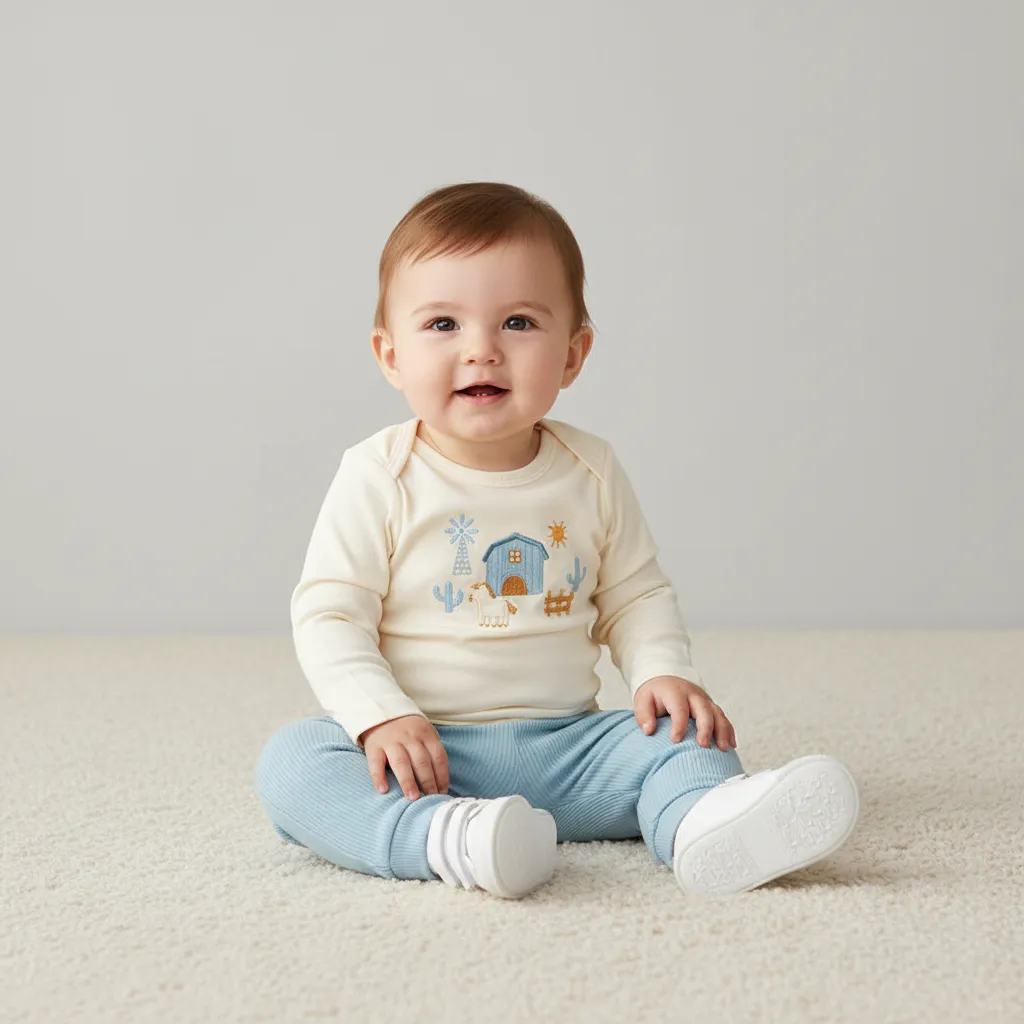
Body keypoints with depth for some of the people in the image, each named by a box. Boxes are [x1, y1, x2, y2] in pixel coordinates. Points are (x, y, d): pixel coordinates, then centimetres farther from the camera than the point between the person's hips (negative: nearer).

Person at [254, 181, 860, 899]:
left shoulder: (590, 471, 3)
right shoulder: (378, 477, -6)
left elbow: (636, 594, 13)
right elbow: (328, 615, -7)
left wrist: (663, 672, -7)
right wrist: (383, 717, -21)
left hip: (564, 746, 3)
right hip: (424, 751, -2)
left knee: (693, 739, -15)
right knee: (291, 763, -28)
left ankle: (703, 824, -46)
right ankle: (446, 839, -51)